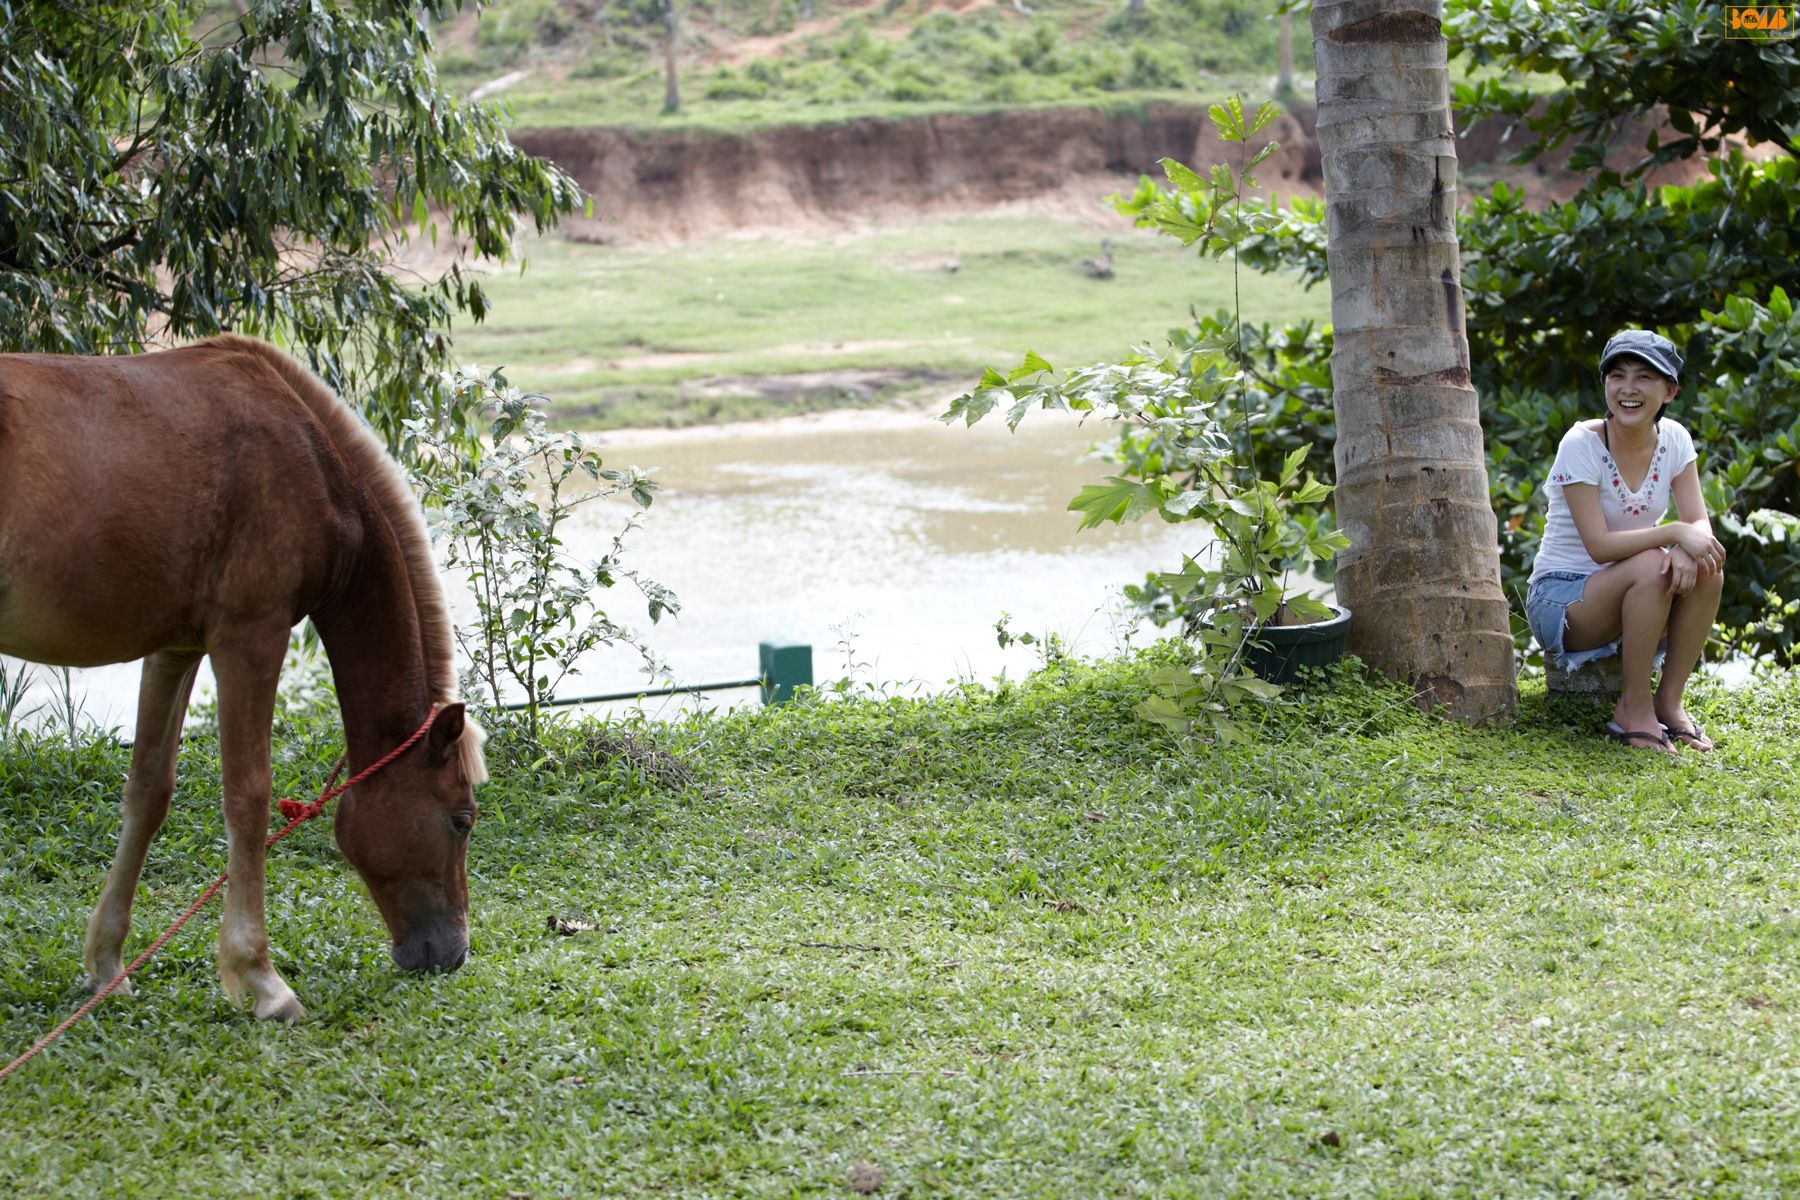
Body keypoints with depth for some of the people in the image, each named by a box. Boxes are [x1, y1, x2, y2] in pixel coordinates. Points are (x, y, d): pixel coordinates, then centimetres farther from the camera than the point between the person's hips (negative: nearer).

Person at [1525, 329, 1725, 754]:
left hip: (1634, 598, 5)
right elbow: (1599, 546, -25)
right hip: (1561, 598, -5)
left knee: (1706, 570, -23)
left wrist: (1687, 549, -32)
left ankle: (1669, 700, -12)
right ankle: (1634, 710, -21)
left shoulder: (1673, 439, -2)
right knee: (1650, 566, -33)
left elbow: (1699, 524, -8)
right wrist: (1675, 533, -35)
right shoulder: (1582, 444, -18)